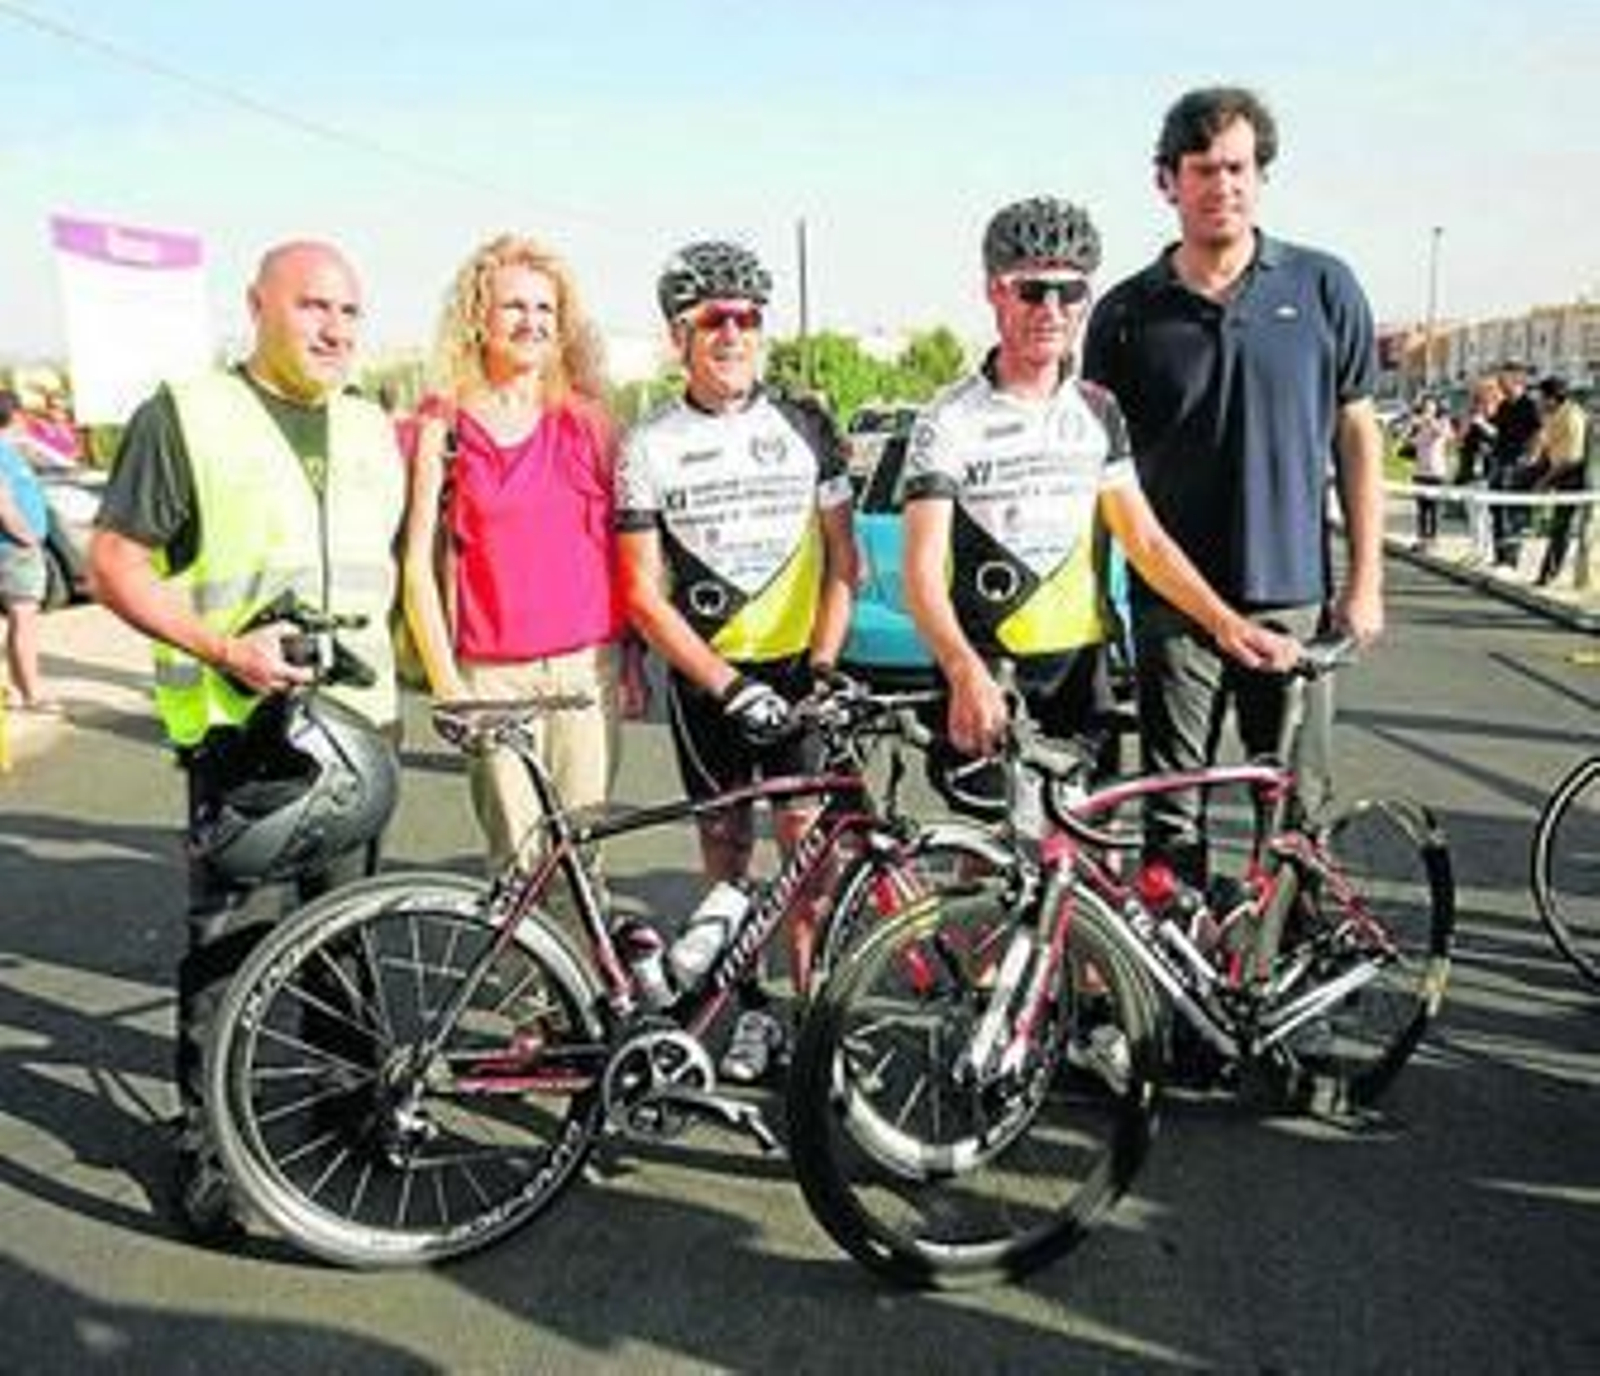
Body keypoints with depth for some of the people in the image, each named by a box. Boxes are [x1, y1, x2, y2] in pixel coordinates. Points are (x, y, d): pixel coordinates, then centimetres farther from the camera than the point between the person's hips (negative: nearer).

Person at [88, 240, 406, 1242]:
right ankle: (206, 1143, 17)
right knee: (230, 943, 0)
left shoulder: (374, 429, 13)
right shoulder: (188, 414, -4)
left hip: (359, 726, 5)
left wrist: (368, 645, 10)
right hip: (240, 728, -5)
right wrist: (224, 649, -17)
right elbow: (115, 563, -5)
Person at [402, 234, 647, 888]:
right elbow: (418, 566, 0)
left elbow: (621, 546, 11)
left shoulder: (587, 419, 8)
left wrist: (633, 662, 9)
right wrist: (447, 684, -6)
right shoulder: (443, 427, 2)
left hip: (588, 664, 2)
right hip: (493, 674, -2)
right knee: (517, 854, -2)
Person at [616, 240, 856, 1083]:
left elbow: (842, 562, 5)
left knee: (806, 840, -3)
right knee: (726, 845, 7)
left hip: (800, 668, 0)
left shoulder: (804, 428, 4)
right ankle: (750, 1011, 22)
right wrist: (729, 686, -13)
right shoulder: (648, 447, -1)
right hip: (704, 677, 0)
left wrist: (820, 667, -7)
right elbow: (644, 594, -5)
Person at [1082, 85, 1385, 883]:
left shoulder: (1323, 288, 4)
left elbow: (1356, 435, 7)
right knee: (1172, 813, 5)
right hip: (1174, 604, 0)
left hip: (1292, 594, 1)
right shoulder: (1127, 313, 3)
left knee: (1300, 807, 8)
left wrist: (1366, 581, 2)